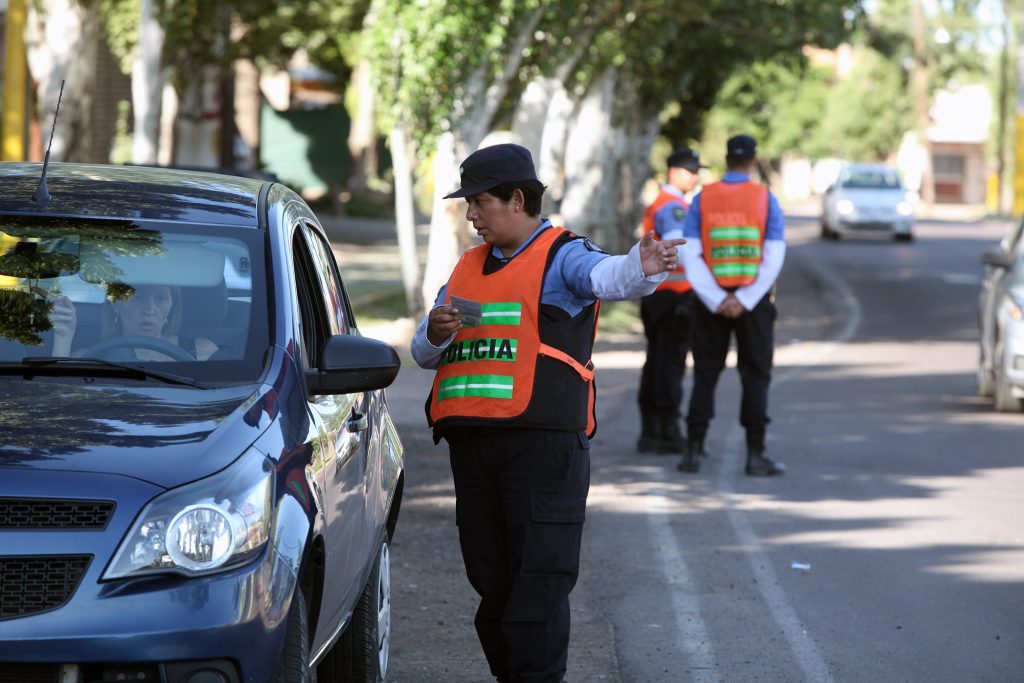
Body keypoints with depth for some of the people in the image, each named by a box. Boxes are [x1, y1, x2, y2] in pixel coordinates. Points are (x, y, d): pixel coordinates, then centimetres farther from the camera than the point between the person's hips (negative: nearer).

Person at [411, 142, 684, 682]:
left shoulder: (563, 257, 1)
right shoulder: (468, 268, 21)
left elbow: (605, 276, -22)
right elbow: (423, 353, 21)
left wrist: (642, 268, -45)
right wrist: (435, 333, -3)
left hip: (542, 441, -6)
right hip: (472, 443, 7)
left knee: (540, 579, -10)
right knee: (493, 584, 11)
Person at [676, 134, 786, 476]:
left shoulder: (703, 199, 0)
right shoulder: (766, 199, -2)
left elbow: (690, 255, -7)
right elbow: (774, 258, -10)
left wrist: (717, 301, -10)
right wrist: (744, 302, -11)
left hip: (712, 302, 1)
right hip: (754, 300, -1)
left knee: (705, 375, 9)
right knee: (755, 376, 5)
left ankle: (694, 451, 5)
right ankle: (755, 455, 2)